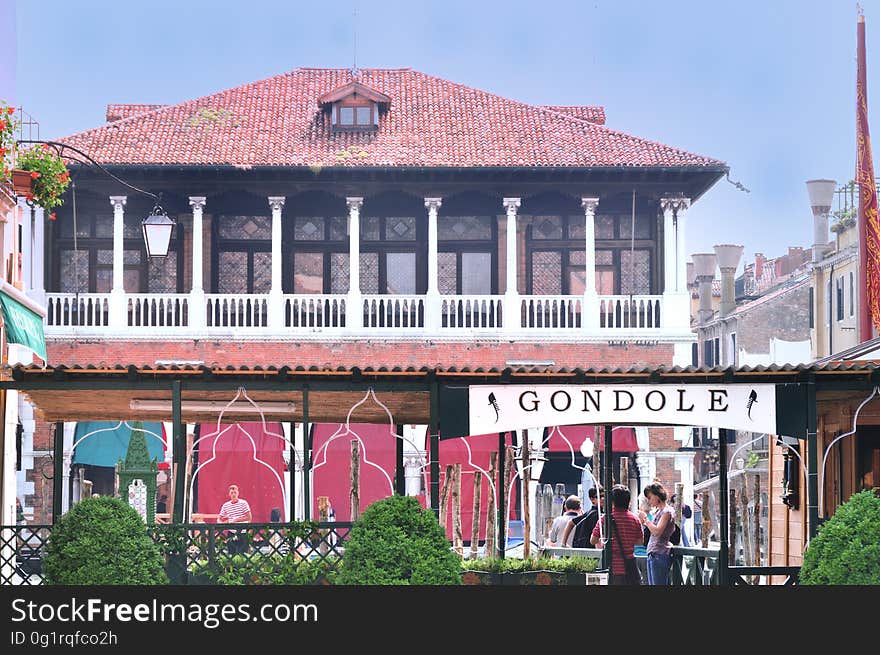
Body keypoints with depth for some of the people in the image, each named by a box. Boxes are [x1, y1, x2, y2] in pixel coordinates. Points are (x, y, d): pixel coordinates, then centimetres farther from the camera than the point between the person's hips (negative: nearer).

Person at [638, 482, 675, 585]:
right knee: (651, 583, 9)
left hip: (660, 554, -10)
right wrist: (644, 522, 7)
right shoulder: (657, 511, 17)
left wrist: (645, 518, -11)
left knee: (659, 584, -9)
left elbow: (657, 531, -20)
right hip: (652, 554, 10)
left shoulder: (667, 511, -10)